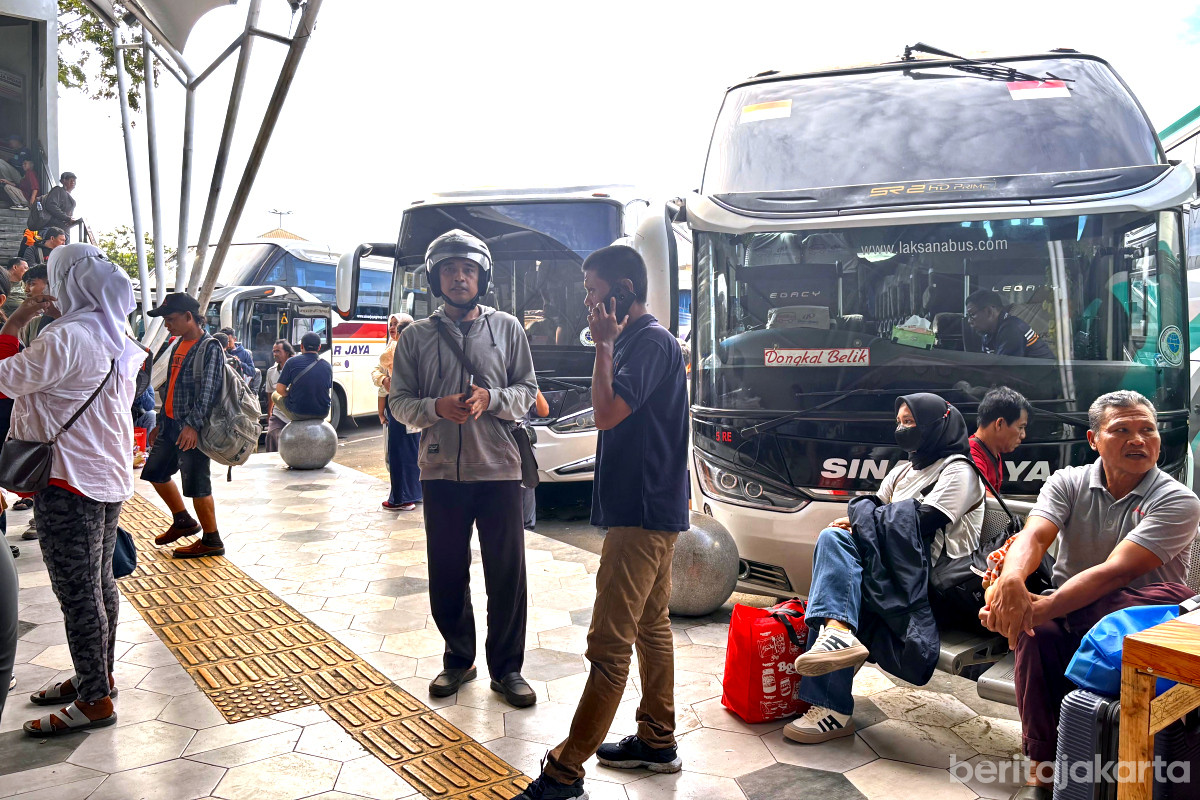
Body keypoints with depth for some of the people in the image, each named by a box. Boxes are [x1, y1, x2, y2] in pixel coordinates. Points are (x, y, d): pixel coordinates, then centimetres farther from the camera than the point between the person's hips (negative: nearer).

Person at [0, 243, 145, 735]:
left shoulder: (66, 338, -19)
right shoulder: (115, 340, 10)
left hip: (69, 483, -9)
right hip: (109, 478, 9)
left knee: (77, 591, -1)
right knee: (99, 582, 18)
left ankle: (94, 701, 8)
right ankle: (98, 675, 31)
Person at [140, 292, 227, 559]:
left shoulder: (209, 348, -13)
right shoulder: (179, 344, 14)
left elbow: (208, 391, -22)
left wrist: (193, 424, -31)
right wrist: (161, 421, 23)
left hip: (192, 429, -9)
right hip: (171, 424, 10)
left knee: (196, 484, -5)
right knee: (155, 472, 17)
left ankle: (212, 541, 9)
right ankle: (183, 521, 34)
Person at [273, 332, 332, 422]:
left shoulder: (292, 362, -9)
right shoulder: (327, 366, 1)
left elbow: (280, 389, -8)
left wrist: (291, 395, 11)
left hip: (297, 414, -3)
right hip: (322, 414, 4)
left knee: (275, 395, 26)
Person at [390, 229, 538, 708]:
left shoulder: (507, 328, 6)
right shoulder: (416, 336, 7)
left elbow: (527, 392, 6)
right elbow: (399, 402, 6)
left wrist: (490, 399, -13)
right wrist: (437, 407, -14)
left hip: (498, 470, -1)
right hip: (441, 471, 1)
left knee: (507, 573, 3)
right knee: (446, 574, 10)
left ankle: (506, 668, 19)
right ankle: (458, 659, 30)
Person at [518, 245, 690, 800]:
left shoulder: (650, 341, -16)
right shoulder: (638, 339, 16)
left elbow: (608, 413, -27)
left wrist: (604, 345, -23)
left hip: (642, 515, -11)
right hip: (649, 509, 11)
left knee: (609, 645, -8)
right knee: (650, 627, 18)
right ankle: (657, 742, 31)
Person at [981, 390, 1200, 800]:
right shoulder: (1068, 483, 2)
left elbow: (1117, 571, -24)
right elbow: (1033, 536, -17)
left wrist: (1041, 608, -38)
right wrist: (1011, 579, -42)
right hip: (1069, 620, 2)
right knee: (1036, 631, -33)